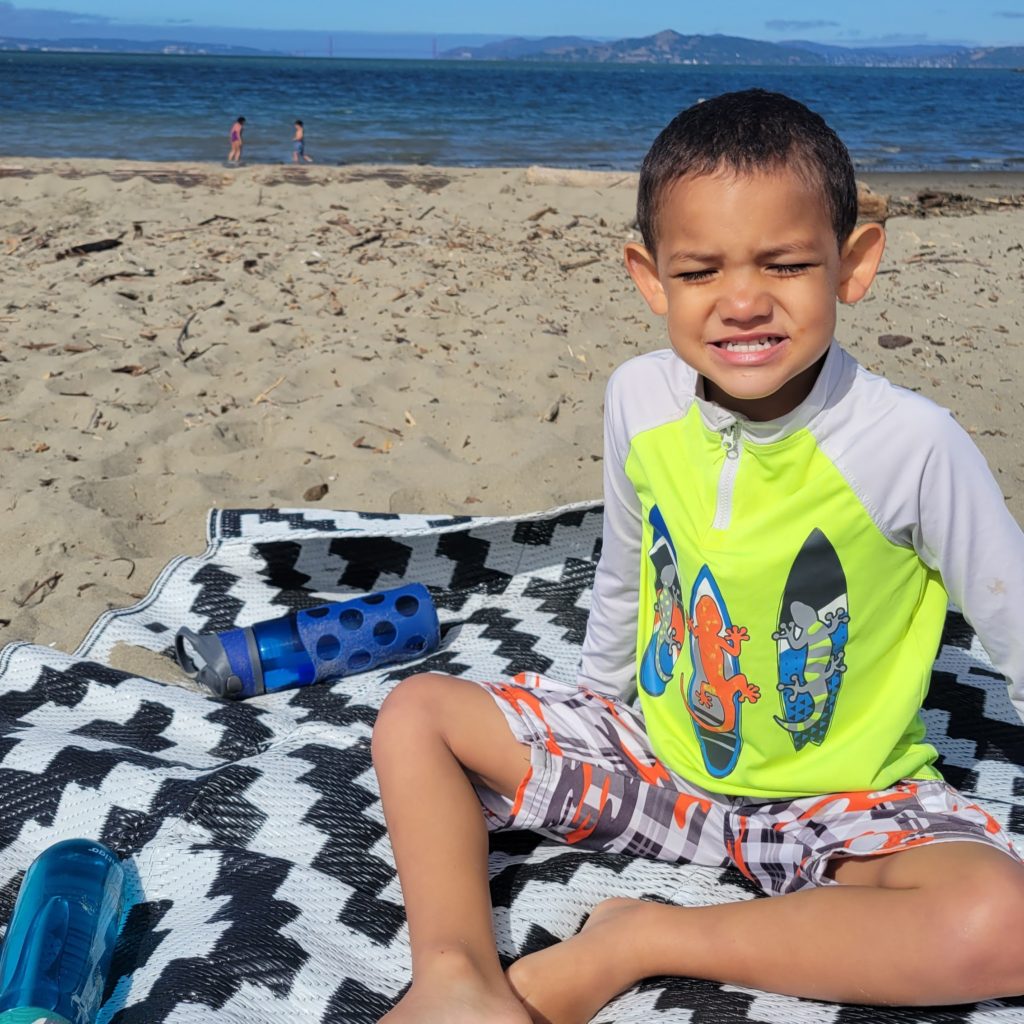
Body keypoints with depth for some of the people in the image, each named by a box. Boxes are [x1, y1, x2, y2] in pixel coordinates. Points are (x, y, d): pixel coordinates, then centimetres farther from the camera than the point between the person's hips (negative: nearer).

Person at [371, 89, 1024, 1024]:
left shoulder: (913, 445, -23)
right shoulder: (639, 400, -11)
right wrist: (594, 714, 19)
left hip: (841, 799, -3)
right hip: (654, 753, 4)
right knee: (416, 712, -4)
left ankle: (637, 943, -21)